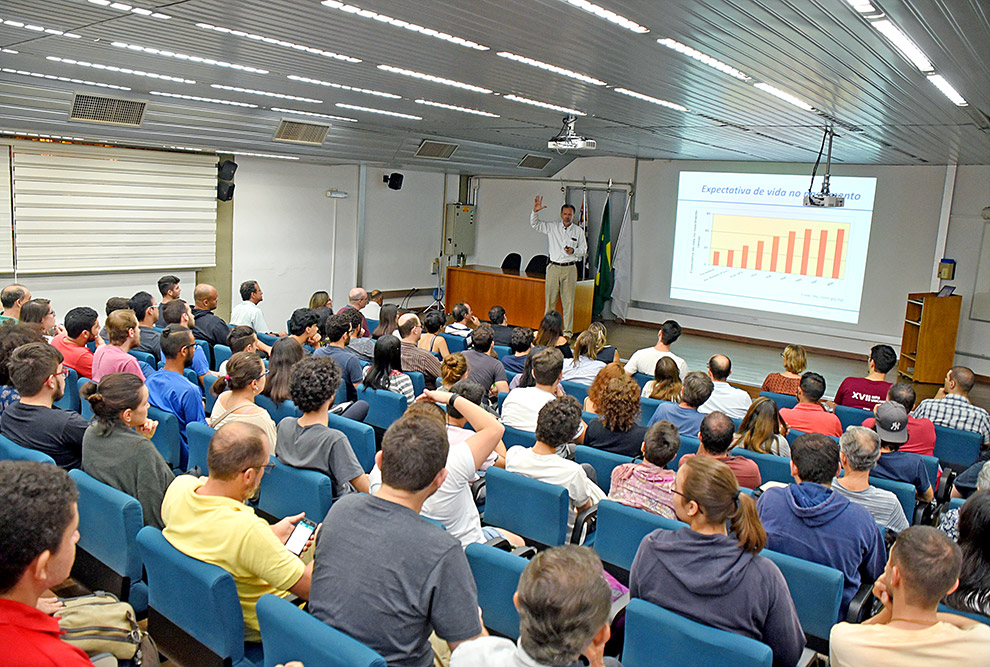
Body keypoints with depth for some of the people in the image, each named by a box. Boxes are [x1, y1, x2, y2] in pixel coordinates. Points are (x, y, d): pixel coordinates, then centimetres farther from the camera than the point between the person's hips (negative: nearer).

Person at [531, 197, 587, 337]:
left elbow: (584, 250, 10)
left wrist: (574, 251, -11)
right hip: (554, 267, 1)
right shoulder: (552, 227, 8)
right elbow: (534, 224, 5)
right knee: (550, 300, 3)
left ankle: (568, 331, 5)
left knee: (568, 301, -1)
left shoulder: (579, 231, 8)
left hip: (570, 269, -1)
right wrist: (535, 212, -13)